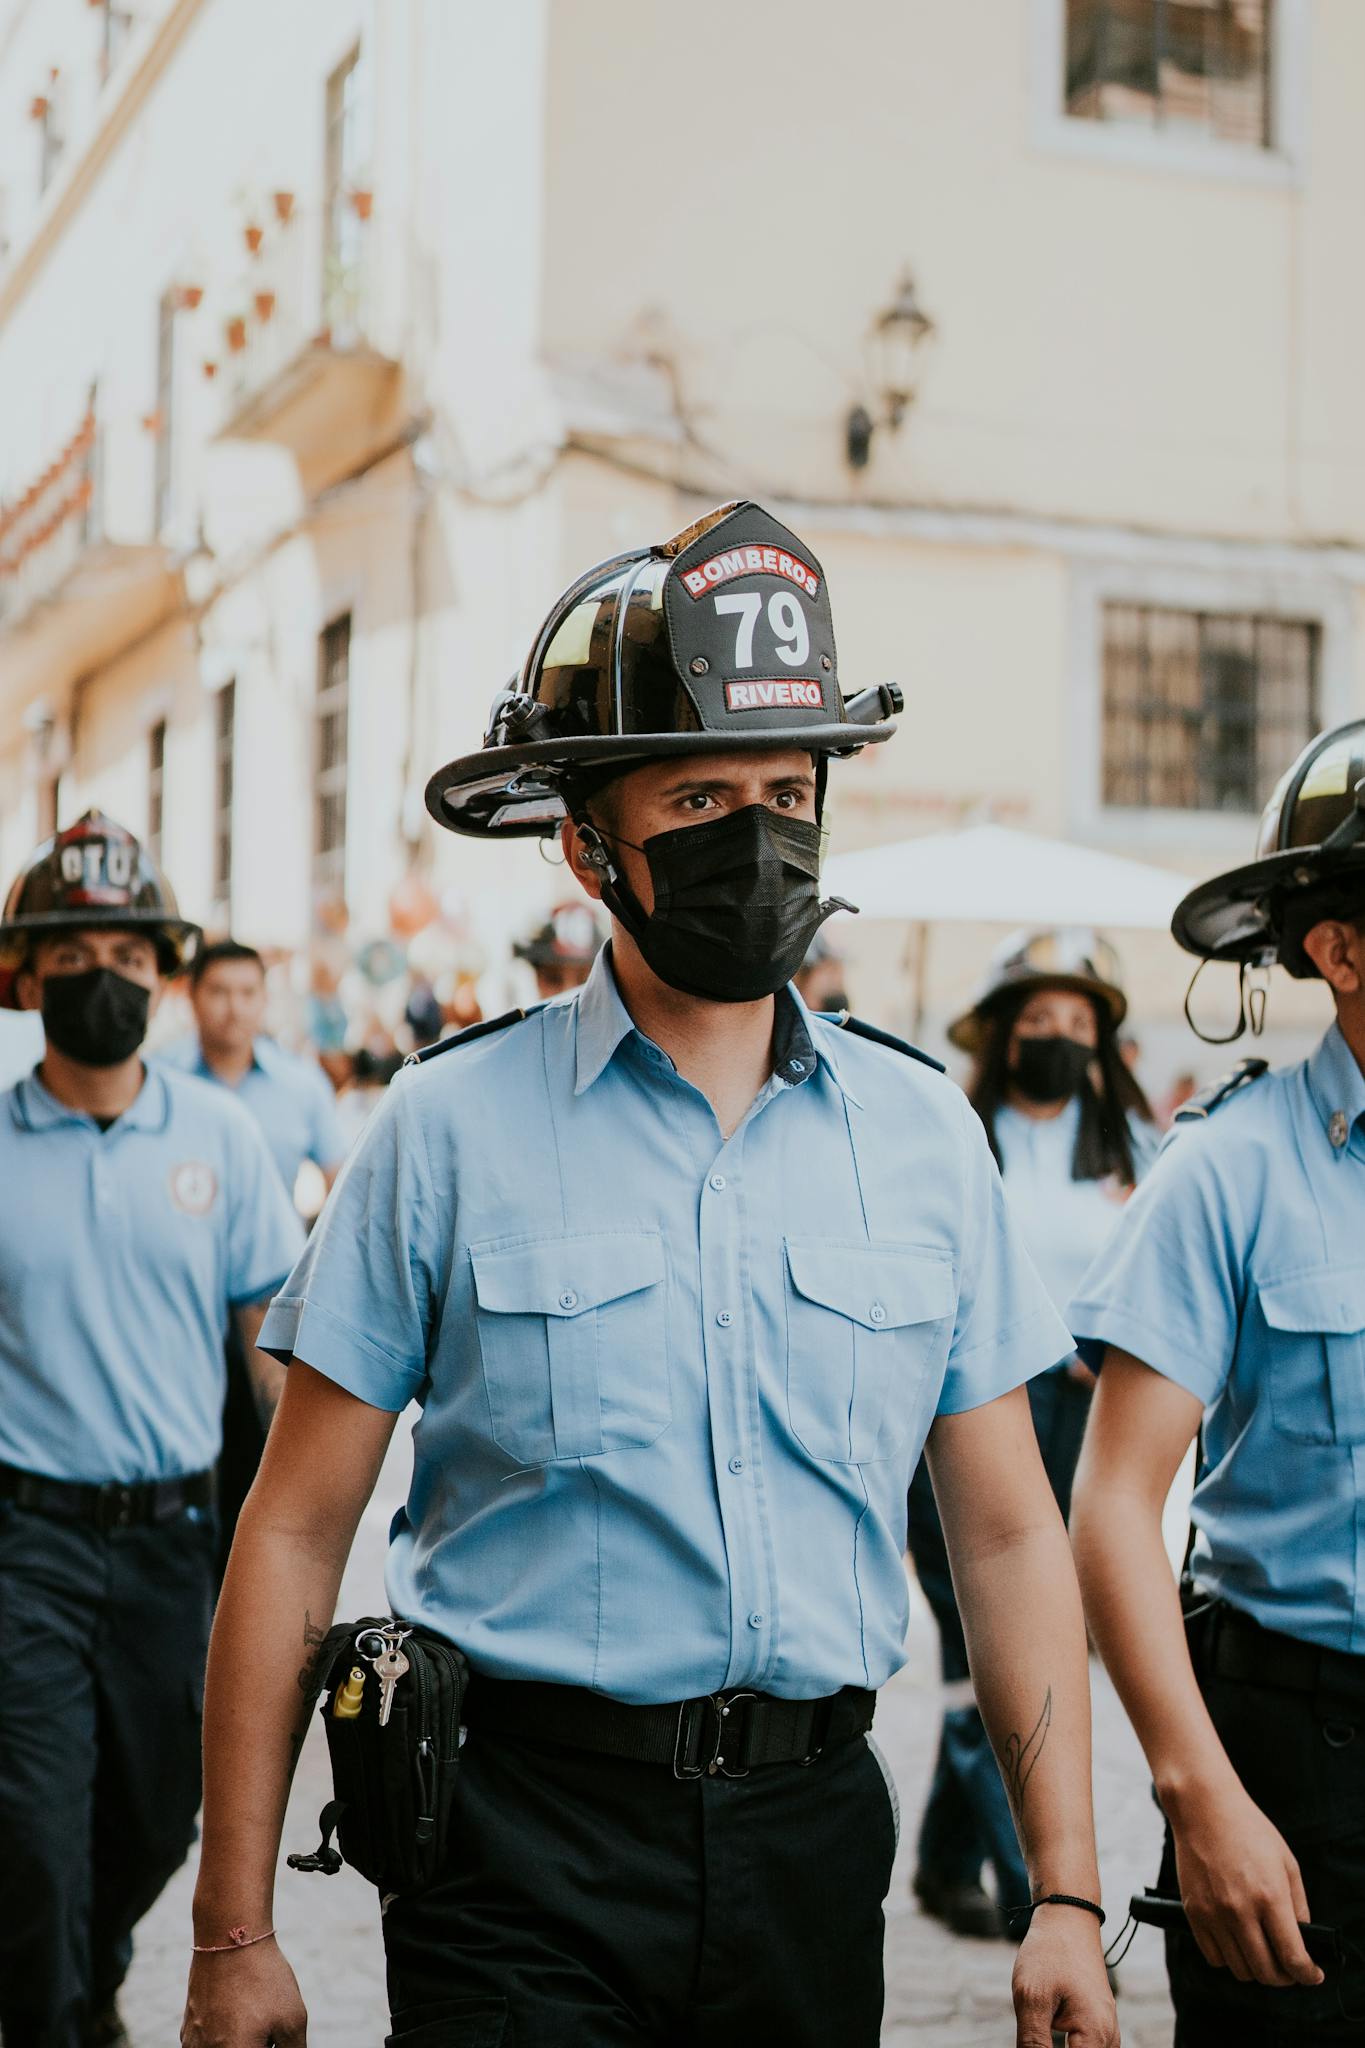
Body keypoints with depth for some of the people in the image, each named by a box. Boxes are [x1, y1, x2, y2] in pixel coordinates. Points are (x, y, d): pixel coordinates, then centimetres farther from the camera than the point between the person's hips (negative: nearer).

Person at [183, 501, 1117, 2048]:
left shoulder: (923, 1135, 4)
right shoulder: (451, 1130, -5)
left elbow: (1009, 1534, 8)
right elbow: (294, 1534, -3)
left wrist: (1065, 1895, 3)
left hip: (814, 1823, 3)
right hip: (526, 1840, -3)